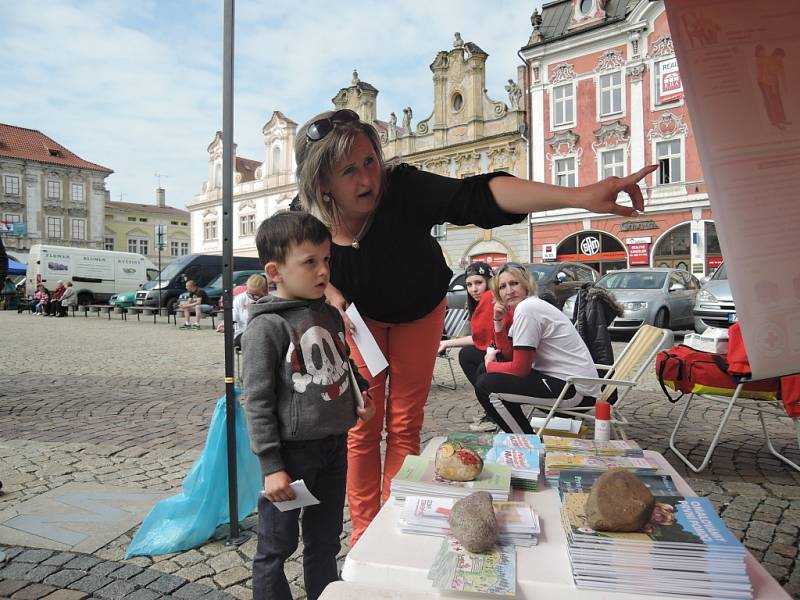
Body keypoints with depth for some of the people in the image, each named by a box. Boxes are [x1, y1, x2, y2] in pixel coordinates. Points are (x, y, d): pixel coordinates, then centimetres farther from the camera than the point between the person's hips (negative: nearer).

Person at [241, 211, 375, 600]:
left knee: (325, 543, 22)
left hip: (335, 446, 7)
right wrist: (270, 465, -15)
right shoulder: (266, 326, -15)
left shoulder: (330, 314, 6)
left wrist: (360, 392, 2)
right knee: (276, 548, 12)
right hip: (292, 450, -6)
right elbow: (257, 401, -14)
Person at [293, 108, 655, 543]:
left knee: (404, 425, 7)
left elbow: (479, 195, -52)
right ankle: (364, 529, 23)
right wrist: (333, 296, -29)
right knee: (362, 426, 4)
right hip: (363, 316, 2)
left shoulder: (402, 189, -37)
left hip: (419, 311, -1)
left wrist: (578, 196, -65)